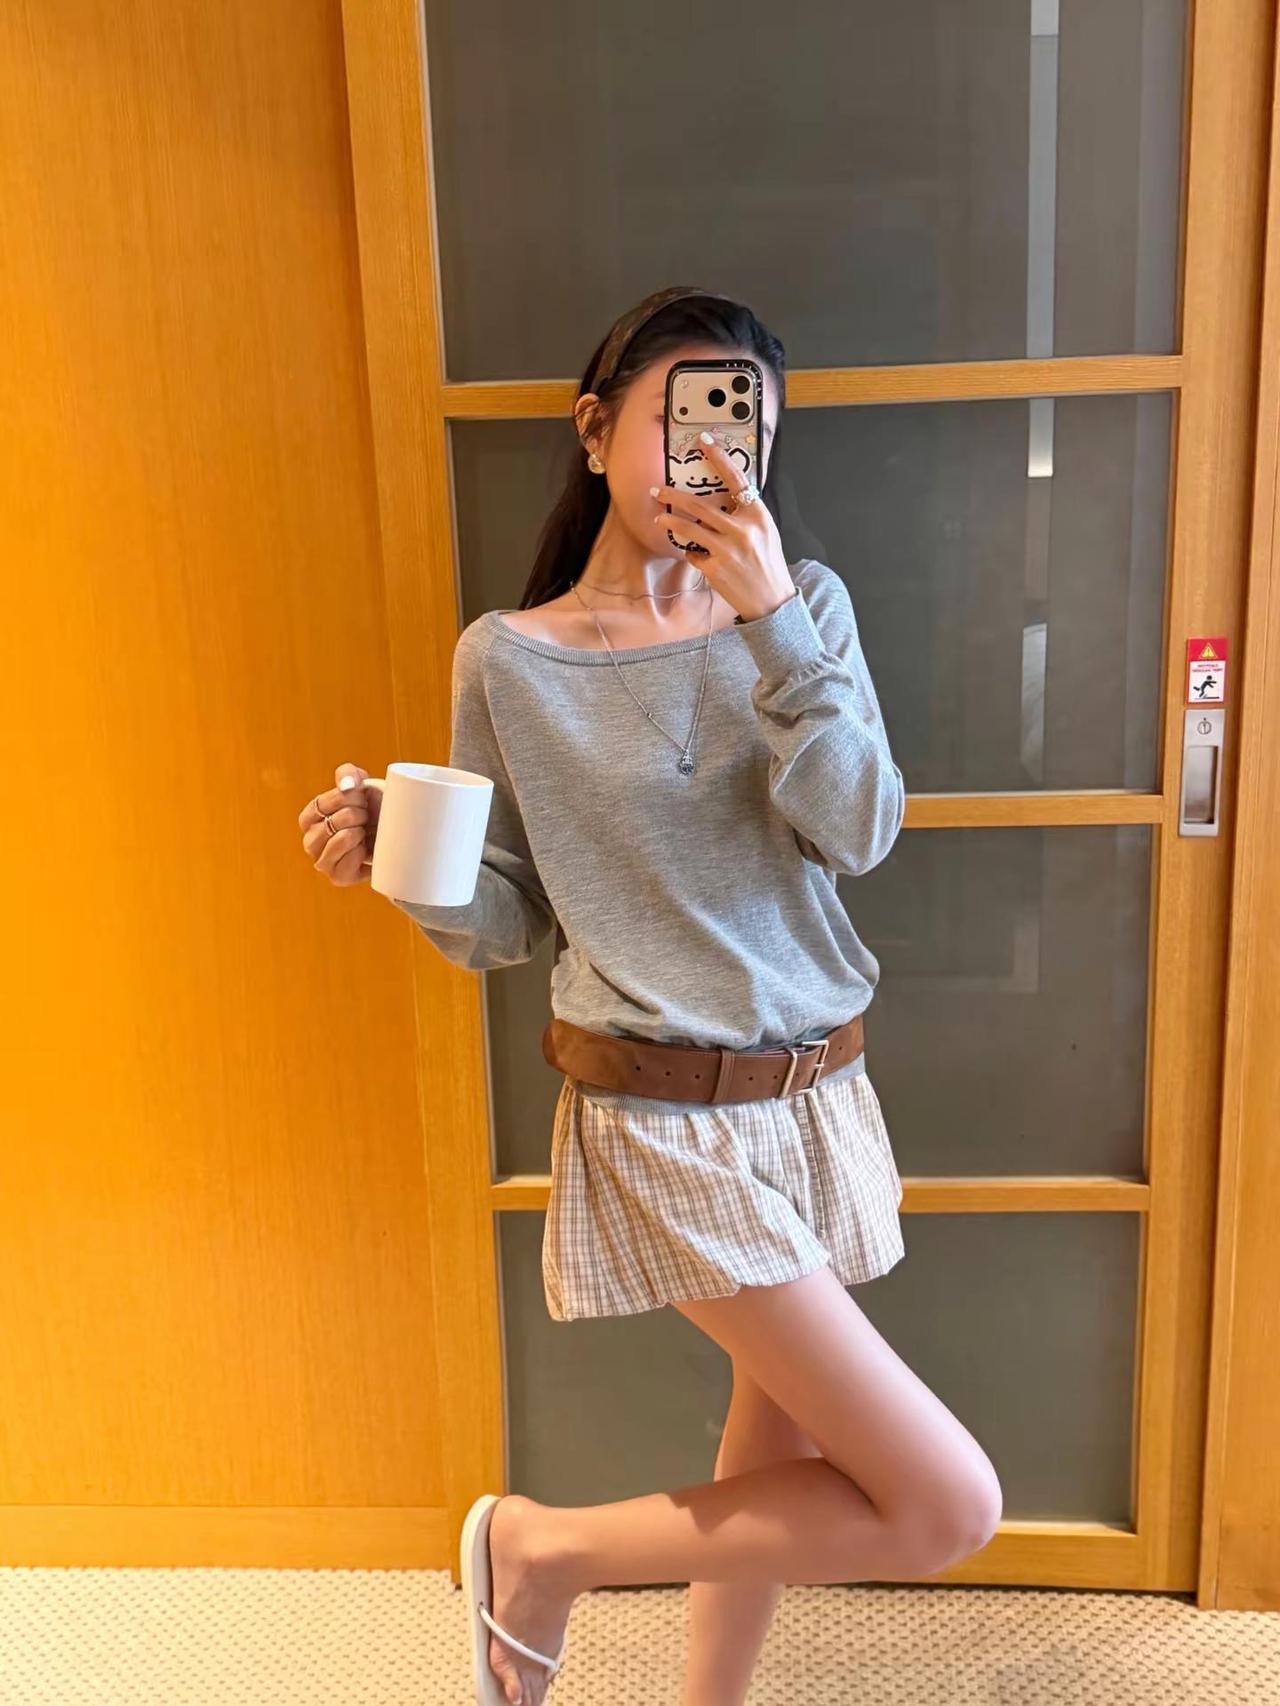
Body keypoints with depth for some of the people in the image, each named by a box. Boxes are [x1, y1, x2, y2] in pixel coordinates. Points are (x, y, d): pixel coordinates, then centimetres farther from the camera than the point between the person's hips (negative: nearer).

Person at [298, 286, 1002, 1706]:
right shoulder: (508, 659, -6)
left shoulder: (804, 603, 2)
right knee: (946, 1504, -6)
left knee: (779, 1450, 19)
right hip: (667, 1119, -5)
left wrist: (775, 621, -22)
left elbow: (857, 831, -12)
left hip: (816, 1095, 5)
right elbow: (501, 928, -2)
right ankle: (544, 1550, 12)